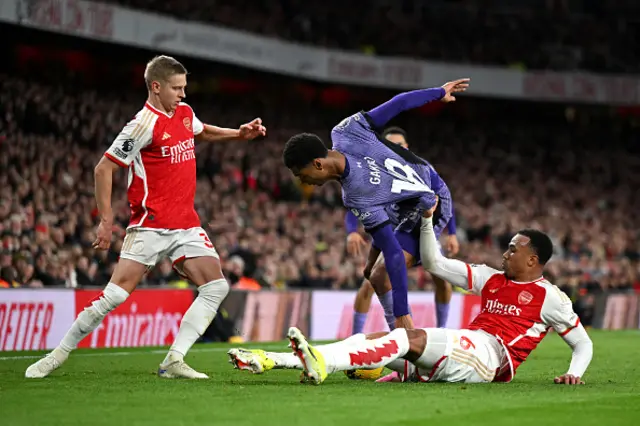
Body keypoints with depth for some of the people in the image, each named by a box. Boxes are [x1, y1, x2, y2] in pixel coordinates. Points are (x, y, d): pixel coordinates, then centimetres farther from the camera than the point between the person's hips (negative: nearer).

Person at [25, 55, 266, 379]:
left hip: (186, 225, 7)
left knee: (216, 286, -8)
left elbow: (202, 133, 35)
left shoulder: (185, 113, 10)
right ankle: (59, 355, 0)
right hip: (150, 226, -7)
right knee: (116, 294, -13)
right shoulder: (145, 124, -13)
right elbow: (104, 169, -11)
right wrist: (106, 220, -13)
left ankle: (174, 362, -8)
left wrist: (238, 134, 21)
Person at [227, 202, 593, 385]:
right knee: (375, 339, -12)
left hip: (491, 352, -7)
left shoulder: (549, 296, 9)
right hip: (466, 348, 7)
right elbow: (434, 263, 25)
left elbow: (583, 342, 12)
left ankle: (323, 364, -54)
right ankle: (270, 361, -25)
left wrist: (574, 374, -6)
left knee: (413, 337, -31)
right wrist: (427, 219, 17)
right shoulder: (492, 279, 26)